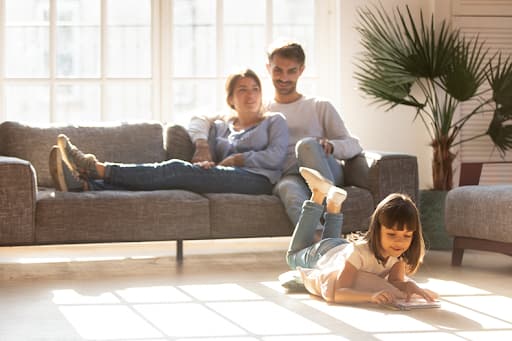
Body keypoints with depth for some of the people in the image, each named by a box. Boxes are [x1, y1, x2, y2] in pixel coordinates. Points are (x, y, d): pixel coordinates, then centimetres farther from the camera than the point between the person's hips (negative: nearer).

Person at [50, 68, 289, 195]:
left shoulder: (274, 121, 17)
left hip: (258, 179, -5)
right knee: (177, 176, -23)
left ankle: (97, 169, -34)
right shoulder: (221, 127, 30)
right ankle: (88, 183, -41)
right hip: (225, 181, 5)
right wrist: (204, 161, -6)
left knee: (178, 170, -25)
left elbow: (276, 157, 1)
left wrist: (236, 158, -1)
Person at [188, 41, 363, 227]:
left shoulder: (320, 107, 24)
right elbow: (200, 120, 20)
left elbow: (354, 145, 14)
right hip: (288, 178, 0)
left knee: (307, 144, -34)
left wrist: (330, 145, -11)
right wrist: (202, 144, -5)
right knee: (288, 188, -39)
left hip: (326, 174, 1)